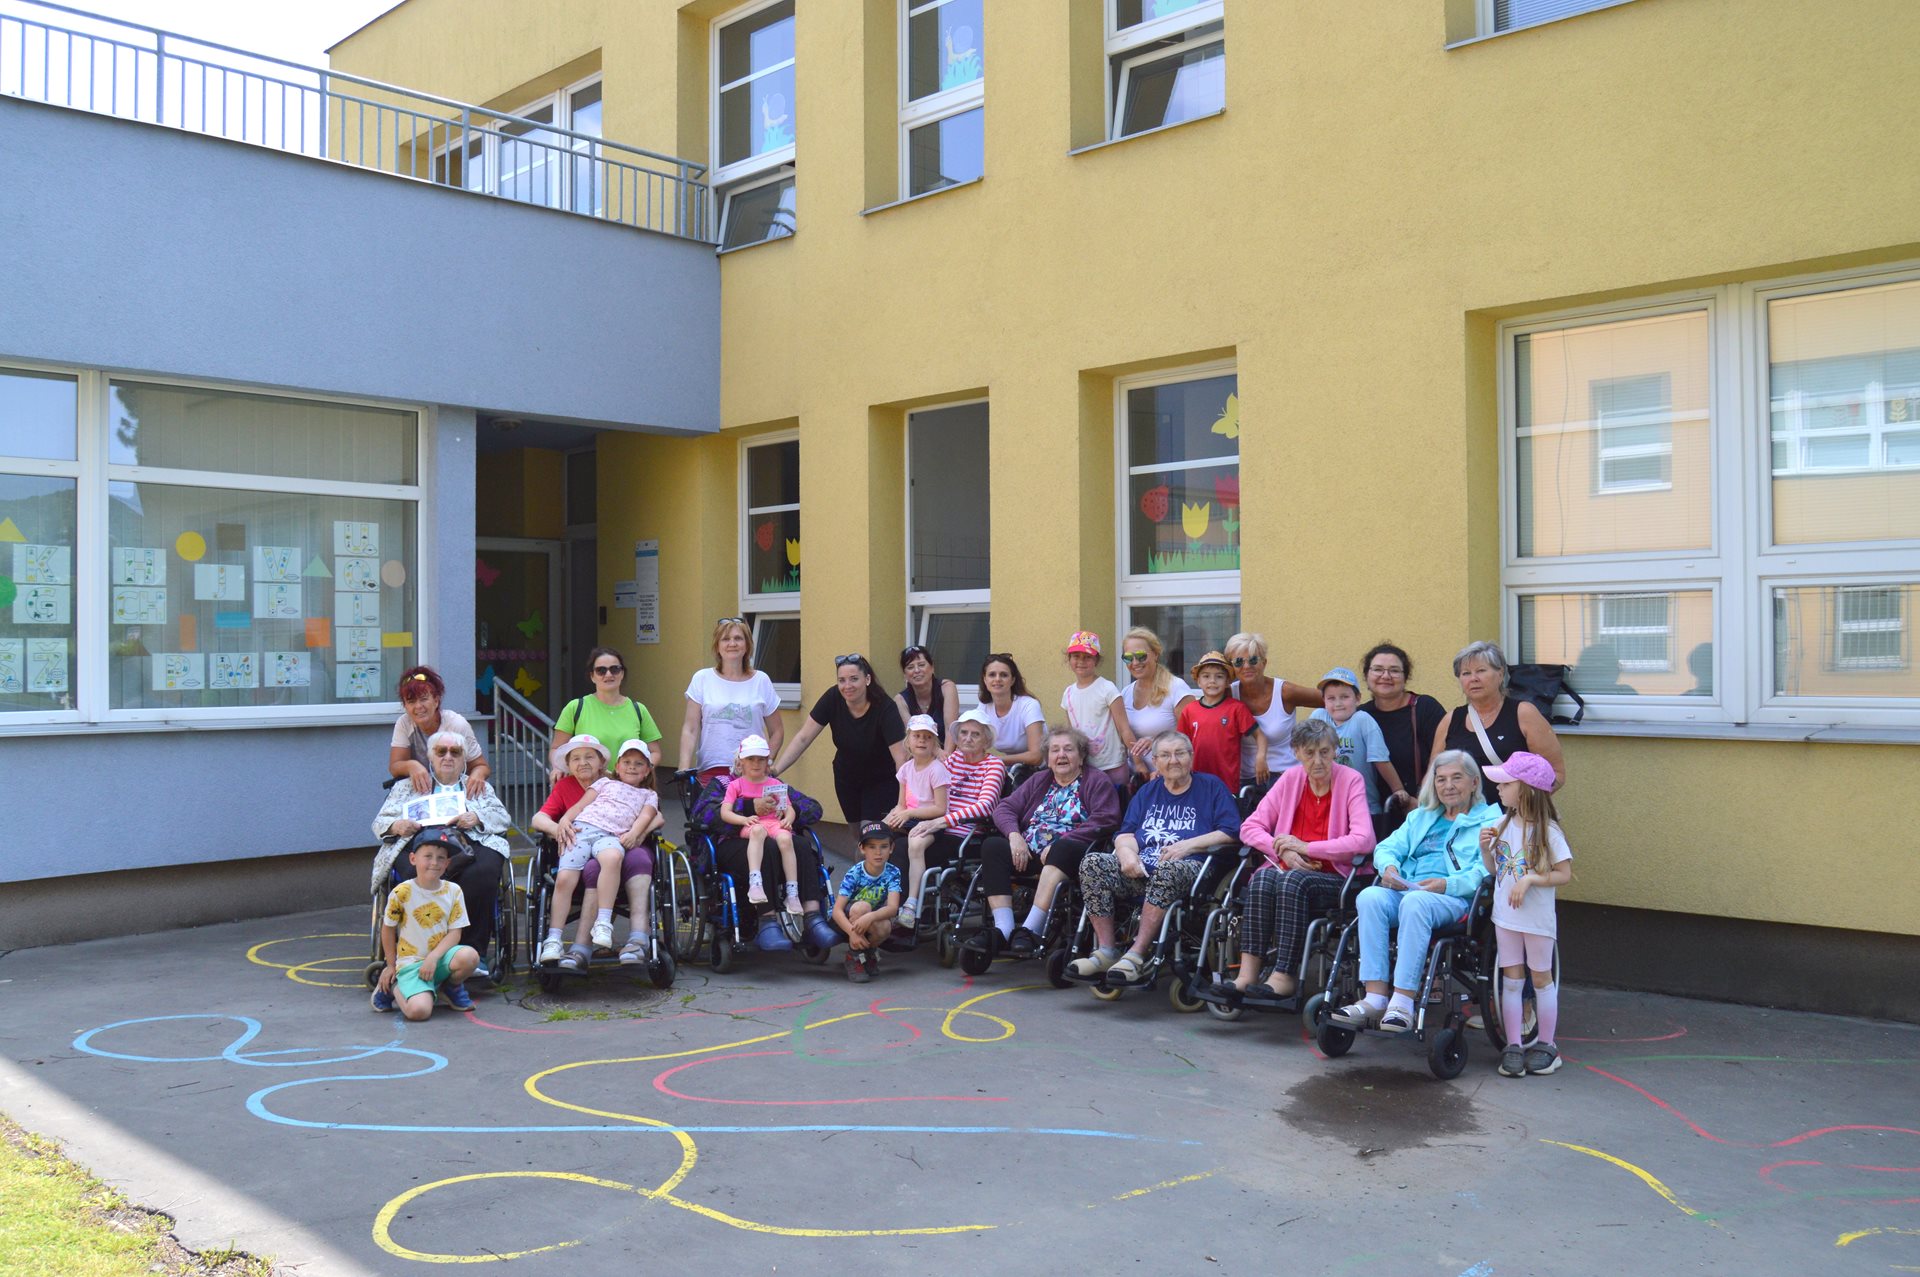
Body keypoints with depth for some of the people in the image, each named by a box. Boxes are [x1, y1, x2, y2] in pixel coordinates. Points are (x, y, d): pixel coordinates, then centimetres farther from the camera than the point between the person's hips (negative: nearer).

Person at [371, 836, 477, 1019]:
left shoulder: (453, 891, -2)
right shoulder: (402, 892, -10)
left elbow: (454, 933, -3)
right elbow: (388, 929, 4)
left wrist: (433, 957, -18)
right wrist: (391, 966, 9)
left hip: (441, 957, 2)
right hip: (411, 962, -2)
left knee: (470, 956, -32)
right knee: (419, 1011, -27)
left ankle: (453, 986, 5)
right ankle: (392, 986, 10)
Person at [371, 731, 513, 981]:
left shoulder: (479, 787, 31)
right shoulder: (407, 787, 30)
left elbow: (504, 818, 19)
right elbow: (380, 822, 23)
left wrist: (477, 817, -2)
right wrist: (397, 825, -2)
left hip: (467, 843, 0)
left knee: (482, 873, -37)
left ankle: (475, 954, -34)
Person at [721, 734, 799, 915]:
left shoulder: (775, 784, 22)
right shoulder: (736, 785, 14)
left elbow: (789, 809, 16)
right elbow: (725, 812, 2)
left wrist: (788, 819, -8)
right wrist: (744, 819, -17)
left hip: (775, 823, 2)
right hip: (751, 826, -2)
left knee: (785, 838, -34)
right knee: (758, 831, -40)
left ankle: (793, 893, -32)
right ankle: (755, 882, -53)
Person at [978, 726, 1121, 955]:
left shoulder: (1097, 781, 10)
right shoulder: (1038, 781, 26)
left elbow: (1104, 820, -7)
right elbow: (1004, 808, 17)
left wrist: (1060, 843, -17)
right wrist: (1014, 835, -7)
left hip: (1071, 851, -5)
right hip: (1028, 853, 5)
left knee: (1062, 849, -38)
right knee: (992, 846, -22)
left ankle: (1031, 930, -42)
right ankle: (1003, 930, -33)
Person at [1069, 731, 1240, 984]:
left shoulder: (1211, 786, 13)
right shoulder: (1148, 791, 26)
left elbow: (1231, 833, 0)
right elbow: (1125, 833, 16)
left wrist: (1188, 845, -11)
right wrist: (1127, 853, -8)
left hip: (1189, 867, -4)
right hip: (1141, 868, 5)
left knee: (1168, 869, -40)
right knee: (1093, 863, -21)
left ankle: (1136, 954, -37)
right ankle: (1106, 951, -22)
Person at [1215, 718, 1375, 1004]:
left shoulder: (1351, 780, -5)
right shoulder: (1291, 778, 7)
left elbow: (1363, 841, -18)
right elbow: (1250, 827, 6)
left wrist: (1306, 847, -15)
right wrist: (1284, 851, -12)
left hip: (1333, 877, -4)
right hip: (1290, 869, 4)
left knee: (1292, 881, -34)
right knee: (1262, 878, -29)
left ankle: (1285, 976, -33)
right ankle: (1248, 973, -35)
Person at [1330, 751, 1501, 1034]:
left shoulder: (1490, 821, 13)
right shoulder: (1420, 817, 33)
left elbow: (1486, 871, -4)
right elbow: (1388, 847, 22)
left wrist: (1447, 884, -19)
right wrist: (1389, 867, -2)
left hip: (1455, 897, -5)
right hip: (1405, 888, 5)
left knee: (1415, 902, -38)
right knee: (1370, 897, -29)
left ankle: (1403, 1001, -38)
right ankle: (1375, 998, -34)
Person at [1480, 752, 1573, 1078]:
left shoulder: (1547, 830, -13)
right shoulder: (1504, 825, 4)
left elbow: (1565, 874, -14)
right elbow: (1494, 869, 11)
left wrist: (1530, 879, -24)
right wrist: (1485, 847, -7)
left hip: (1537, 918, -5)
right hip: (1505, 916, 5)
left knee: (1541, 978, 8)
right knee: (1511, 979, 7)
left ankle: (1546, 1045, 20)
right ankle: (1513, 1046, 13)